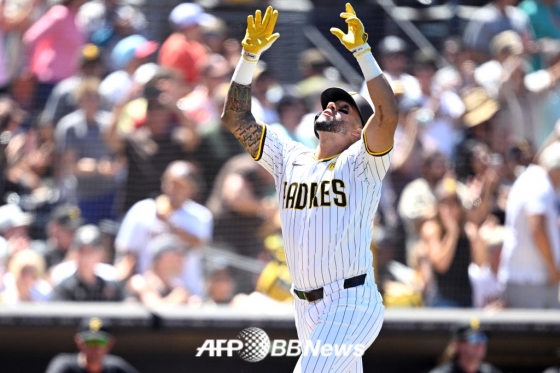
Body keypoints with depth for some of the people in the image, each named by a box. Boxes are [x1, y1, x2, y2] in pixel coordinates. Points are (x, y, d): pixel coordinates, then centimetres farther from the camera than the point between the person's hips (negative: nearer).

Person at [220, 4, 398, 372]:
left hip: (351, 303, -7)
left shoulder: (360, 162, -3)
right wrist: (250, 55, 0)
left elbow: (388, 114, -21)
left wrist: (361, 50, -21)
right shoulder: (290, 159, 13)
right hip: (306, 308, 7)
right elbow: (236, 118, 10)